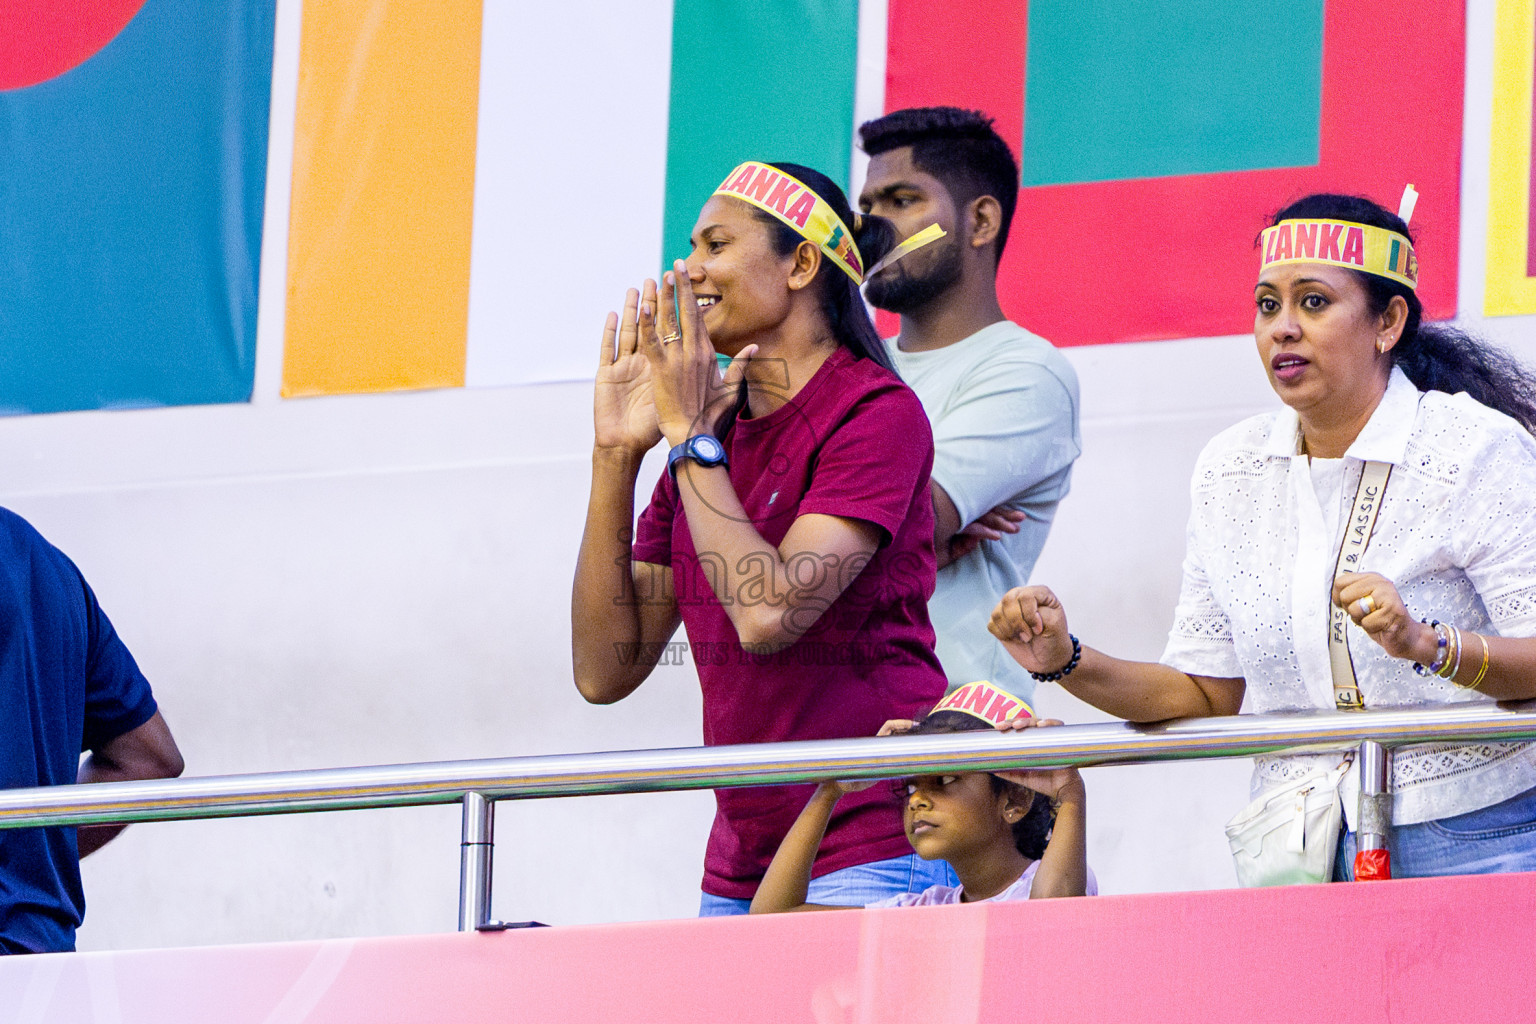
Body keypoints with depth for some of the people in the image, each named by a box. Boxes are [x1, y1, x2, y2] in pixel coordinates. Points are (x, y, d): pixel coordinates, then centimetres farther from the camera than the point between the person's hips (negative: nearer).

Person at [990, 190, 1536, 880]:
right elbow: (1208, 692, 13)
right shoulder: (1231, 472, 8)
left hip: (1473, 843, -4)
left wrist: (1427, 644, -29)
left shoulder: (1477, 449, -7)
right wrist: (1067, 663, -2)